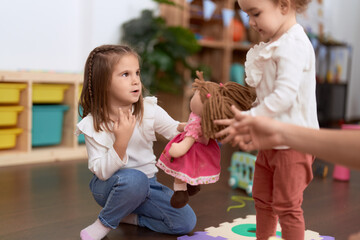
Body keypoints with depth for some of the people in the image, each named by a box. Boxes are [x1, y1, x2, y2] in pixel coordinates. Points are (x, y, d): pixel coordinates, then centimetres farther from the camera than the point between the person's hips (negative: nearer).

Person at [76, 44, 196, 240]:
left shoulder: (149, 110, -10)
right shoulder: (93, 124, -18)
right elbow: (102, 172, -21)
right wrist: (121, 141, -36)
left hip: (147, 185, 4)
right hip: (110, 186, -4)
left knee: (186, 222, -9)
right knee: (134, 178, -39)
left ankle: (127, 216, 8)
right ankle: (105, 223, -11)